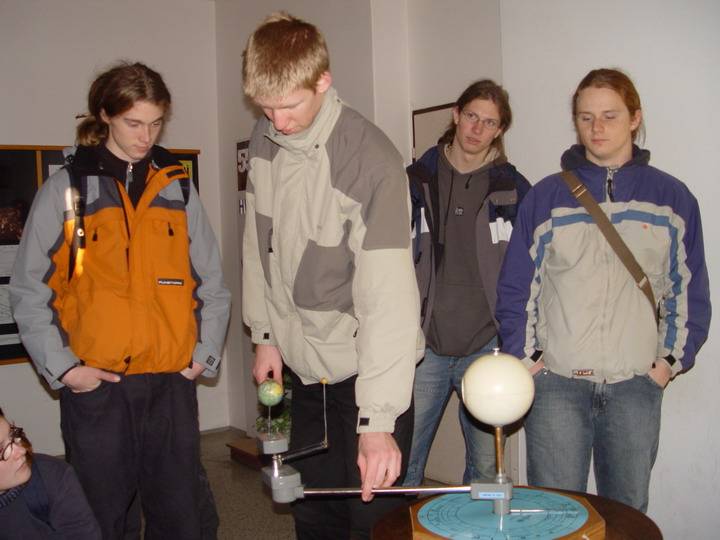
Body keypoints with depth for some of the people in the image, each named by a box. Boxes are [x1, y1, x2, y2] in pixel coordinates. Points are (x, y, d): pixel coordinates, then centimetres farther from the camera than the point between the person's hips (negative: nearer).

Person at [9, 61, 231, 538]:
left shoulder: (177, 187, 9)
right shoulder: (65, 189, 2)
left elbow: (212, 283, 10)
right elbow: (28, 290, 1)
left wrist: (204, 355, 3)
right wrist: (62, 367, -6)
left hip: (172, 383, 2)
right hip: (95, 386, -2)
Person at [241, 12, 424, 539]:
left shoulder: (371, 160, -21)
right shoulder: (264, 139, 0)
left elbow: (388, 293, -26)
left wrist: (378, 419, -28)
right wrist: (266, 334, 9)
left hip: (365, 365, -5)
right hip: (302, 364, 6)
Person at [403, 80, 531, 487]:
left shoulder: (513, 189, 4)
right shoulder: (418, 179, 6)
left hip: (487, 347, 0)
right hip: (425, 345, 1)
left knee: (485, 466, 9)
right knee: (403, 464, 4)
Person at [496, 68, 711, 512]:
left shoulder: (672, 198, 5)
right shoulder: (545, 196, 4)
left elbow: (690, 290, 9)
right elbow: (516, 288, 6)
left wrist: (673, 359, 2)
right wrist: (524, 356, -1)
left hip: (637, 386, 1)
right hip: (555, 383, -1)